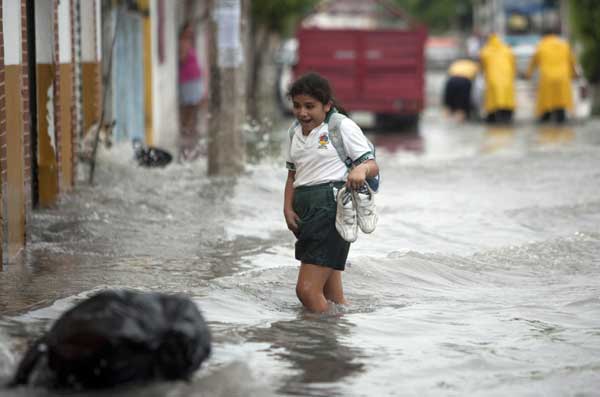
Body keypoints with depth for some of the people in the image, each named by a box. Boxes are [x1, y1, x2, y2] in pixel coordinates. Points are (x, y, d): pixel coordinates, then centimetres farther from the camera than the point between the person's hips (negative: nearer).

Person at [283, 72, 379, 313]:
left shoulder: (342, 127, -5)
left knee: (307, 289, -16)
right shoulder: (296, 132, 16)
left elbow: (373, 166, -7)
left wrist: (361, 169, -30)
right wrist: (288, 208, 6)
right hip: (305, 208, 7)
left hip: (332, 205, -7)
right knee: (332, 297, 11)